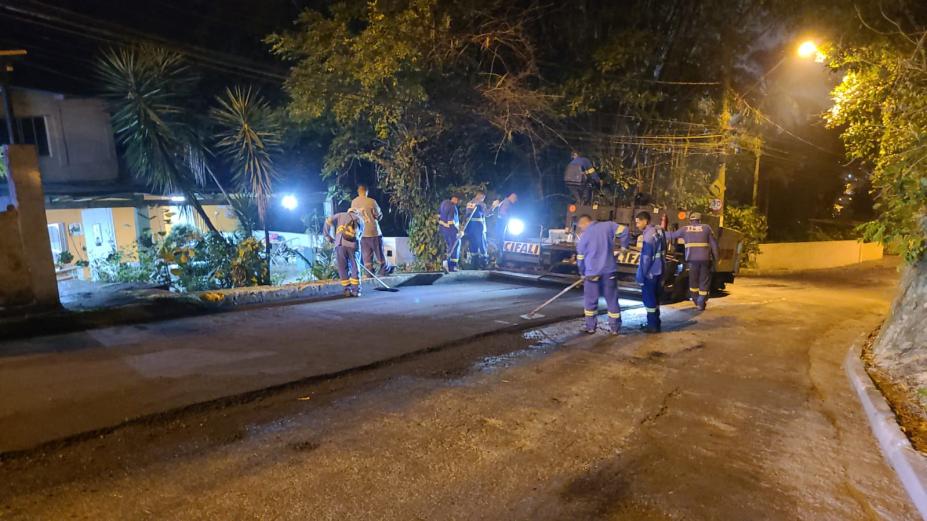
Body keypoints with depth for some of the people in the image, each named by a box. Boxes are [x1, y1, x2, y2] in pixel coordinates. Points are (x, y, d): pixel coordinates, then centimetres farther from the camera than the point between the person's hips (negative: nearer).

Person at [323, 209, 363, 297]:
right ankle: (356, 290, 11)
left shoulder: (341, 215, 25)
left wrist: (328, 236, 20)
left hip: (340, 243, 0)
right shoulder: (360, 220, 29)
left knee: (342, 267, 11)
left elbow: (328, 221, 11)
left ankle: (347, 289, 13)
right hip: (353, 244, 0)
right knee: (355, 267, 12)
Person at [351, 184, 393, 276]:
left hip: (361, 233, 4)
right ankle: (385, 269, 26)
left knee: (366, 255, 9)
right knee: (380, 253, 12)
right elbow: (379, 216, -7)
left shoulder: (353, 202, -1)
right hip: (373, 231, -4)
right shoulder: (371, 201, -15)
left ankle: (370, 272, 15)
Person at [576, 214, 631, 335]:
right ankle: (615, 328, 16)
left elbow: (580, 258, 5)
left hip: (592, 272, -2)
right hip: (609, 270, 2)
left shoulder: (584, 235, -1)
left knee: (590, 300, 11)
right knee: (612, 300, 10)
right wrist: (624, 246, 10)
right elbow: (624, 230, -6)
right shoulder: (608, 225, 1)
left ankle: (590, 327, 15)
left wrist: (582, 273, 20)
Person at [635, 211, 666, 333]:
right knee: (655, 298, 17)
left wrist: (641, 274, -16)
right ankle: (655, 323, 26)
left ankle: (653, 325, 7)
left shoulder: (648, 235, -21)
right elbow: (662, 250, 14)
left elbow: (646, 258, -21)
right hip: (658, 270, 9)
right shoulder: (658, 231, 7)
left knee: (648, 299, 1)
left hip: (650, 272, -9)